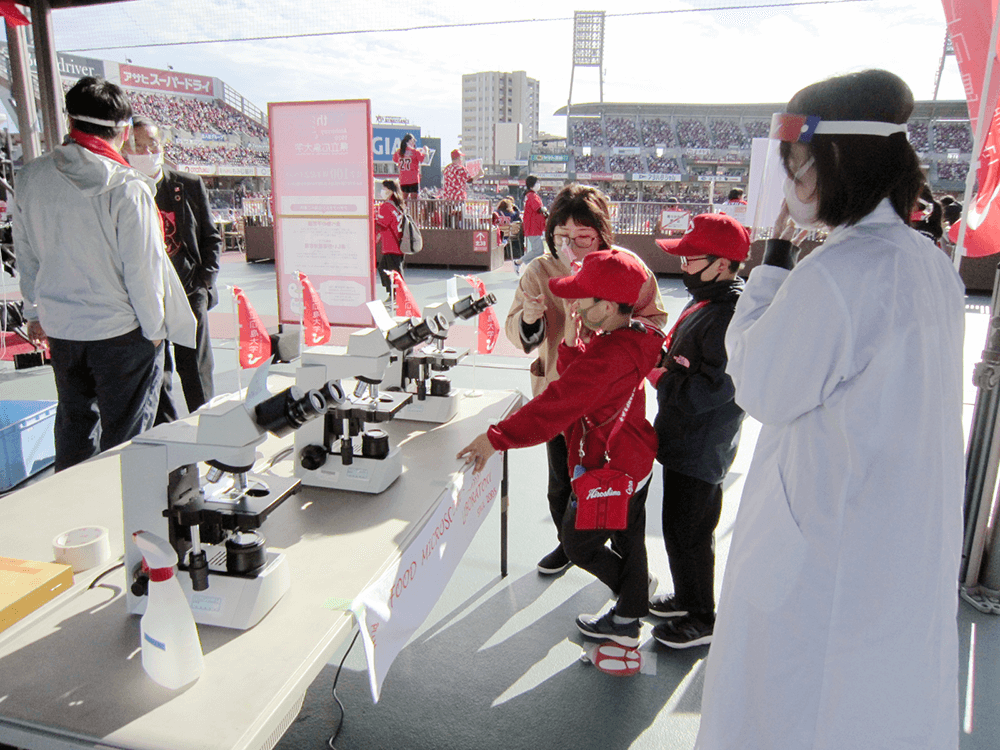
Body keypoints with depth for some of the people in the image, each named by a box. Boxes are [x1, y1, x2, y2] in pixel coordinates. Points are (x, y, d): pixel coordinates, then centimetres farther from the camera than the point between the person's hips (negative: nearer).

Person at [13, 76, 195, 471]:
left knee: (73, 424, 23)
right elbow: (142, 265, -16)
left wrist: (35, 311, 22)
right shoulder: (127, 187, -20)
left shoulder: (29, 177, 0)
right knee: (124, 432, 9)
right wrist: (153, 327, -3)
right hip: (121, 329, -6)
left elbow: (25, 254, 10)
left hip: (59, 325, 6)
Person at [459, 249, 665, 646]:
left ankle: (634, 589, 33)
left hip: (609, 471, -10)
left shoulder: (608, 356, -32)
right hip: (635, 461, 10)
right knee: (628, 540, 21)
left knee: (578, 542, 13)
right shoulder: (632, 339, 0)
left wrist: (497, 438, -34)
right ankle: (627, 619, 38)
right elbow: (580, 381, 7)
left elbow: (555, 405, -36)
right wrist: (571, 342, -8)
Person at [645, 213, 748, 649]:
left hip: (701, 450, -10)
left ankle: (700, 621, 23)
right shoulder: (705, 301, 8)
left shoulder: (732, 316, -25)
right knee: (682, 527, 22)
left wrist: (660, 378, -15)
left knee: (687, 533, 4)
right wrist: (663, 357, 0)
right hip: (684, 441, 10)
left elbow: (709, 390, -28)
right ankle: (686, 599, 41)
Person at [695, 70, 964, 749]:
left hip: (822, 549, -9)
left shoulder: (830, 277, -25)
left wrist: (774, 260, -11)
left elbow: (761, 388, -13)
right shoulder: (932, 266, 4)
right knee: (892, 692, 24)